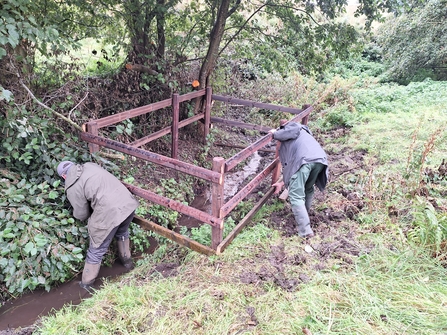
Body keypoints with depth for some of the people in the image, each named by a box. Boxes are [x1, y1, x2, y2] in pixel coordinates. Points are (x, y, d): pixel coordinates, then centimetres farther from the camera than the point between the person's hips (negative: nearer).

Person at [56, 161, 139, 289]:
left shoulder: (72, 188, 0)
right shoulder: (90, 165, 15)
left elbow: (82, 215, 7)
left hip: (109, 213, -6)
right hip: (128, 203, 6)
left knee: (96, 251, 13)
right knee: (122, 234, 35)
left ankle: (86, 285, 31)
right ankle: (127, 261, 55)